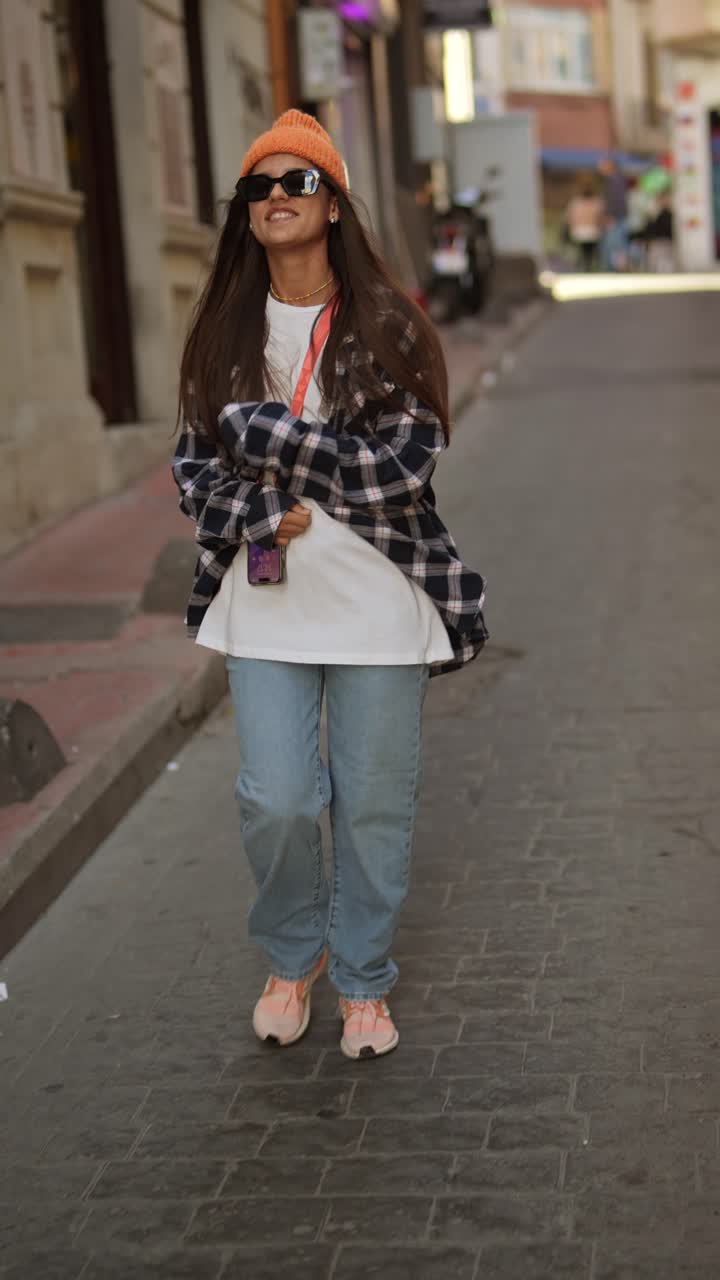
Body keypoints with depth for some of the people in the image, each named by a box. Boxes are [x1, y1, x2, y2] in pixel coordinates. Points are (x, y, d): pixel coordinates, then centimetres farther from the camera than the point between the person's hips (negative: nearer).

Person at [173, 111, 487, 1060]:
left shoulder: (389, 329, -4)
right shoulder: (225, 336, 6)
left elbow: (404, 463, -14)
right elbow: (194, 465, 6)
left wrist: (258, 426, -15)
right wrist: (259, 513, -15)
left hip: (377, 606, -2)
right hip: (265, 601, 2)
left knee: (374, 806, 7)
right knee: (275, 802, 1)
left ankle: (363, 982, 28)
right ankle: (293, 956, 30)